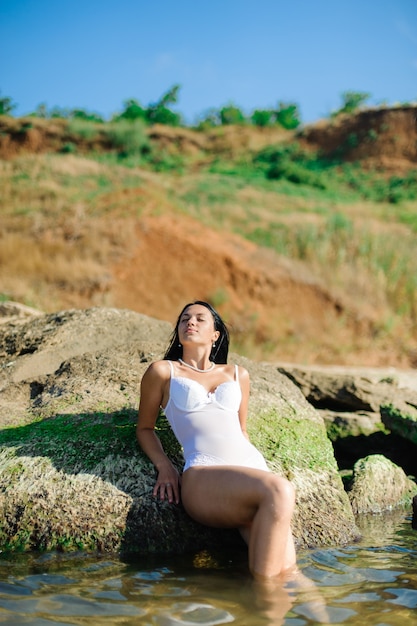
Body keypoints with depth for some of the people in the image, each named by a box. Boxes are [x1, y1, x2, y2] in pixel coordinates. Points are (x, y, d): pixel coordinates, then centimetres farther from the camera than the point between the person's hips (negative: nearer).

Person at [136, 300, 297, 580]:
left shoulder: (238, 375, 27)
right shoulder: (163, 371, 18)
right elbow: (145, 427, 24)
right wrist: (164, 466, 5)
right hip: (202, 477, -4)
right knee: (280, 491, -37)